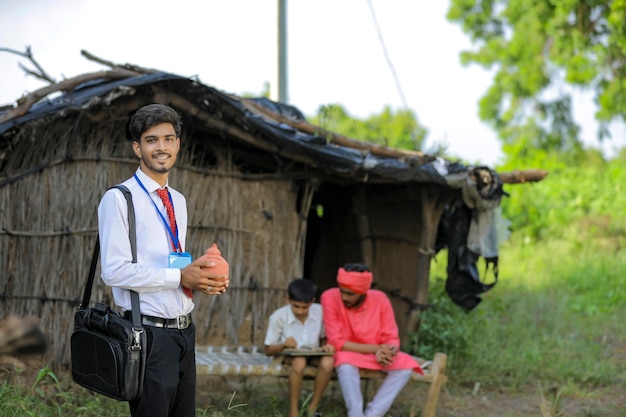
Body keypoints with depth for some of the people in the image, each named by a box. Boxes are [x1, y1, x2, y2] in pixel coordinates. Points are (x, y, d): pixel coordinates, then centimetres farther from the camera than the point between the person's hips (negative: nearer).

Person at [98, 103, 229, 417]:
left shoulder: (178, 201, 17)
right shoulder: (119, 199, -8)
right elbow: (114, 271, -16)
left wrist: (201, 279, 2)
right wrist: (180, 276, -17)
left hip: (184, 330, 8)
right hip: (150, 333, -7)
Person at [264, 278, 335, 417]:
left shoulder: (319, 311, -11)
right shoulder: (278, 317, -17)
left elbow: (323, 338, 7)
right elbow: (268, 351, -9)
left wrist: (325, 346, -17)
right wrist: (283, 345, -29)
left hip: (313, 355, 3)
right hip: (289, 355, -2)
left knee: (328, 362, -32)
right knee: (299, 362, -38)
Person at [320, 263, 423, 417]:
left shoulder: (380, 299, -14)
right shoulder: (330, 297, -21)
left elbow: (391, 339, -9)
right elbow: (336, 342, -21)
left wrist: (384, 352, -35)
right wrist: (375, 349, -29)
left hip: (377, 353, 3)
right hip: (348, 353, -3)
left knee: (406, 366, -25)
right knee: (346, 366, -37)